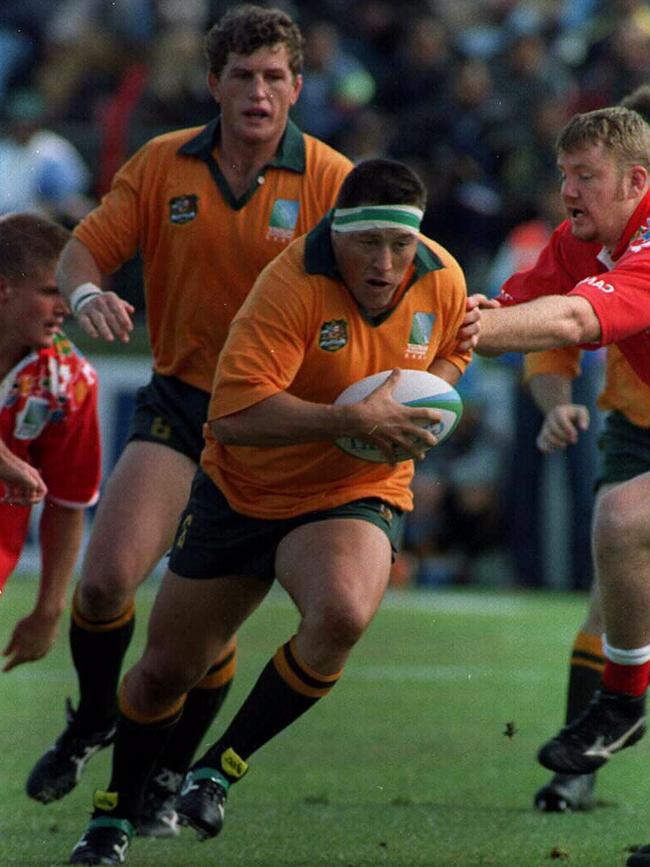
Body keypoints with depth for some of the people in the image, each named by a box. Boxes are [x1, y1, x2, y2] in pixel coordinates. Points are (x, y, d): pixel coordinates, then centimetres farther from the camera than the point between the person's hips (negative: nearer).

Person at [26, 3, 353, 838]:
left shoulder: (331, 181, -7)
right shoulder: (161, 165, 0)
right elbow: (84, 249, 2)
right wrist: (86, 294, -22)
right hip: (179, 398, 1)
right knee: (108, 577, -15)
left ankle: (168, 776, 22)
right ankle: (91, 722, 15)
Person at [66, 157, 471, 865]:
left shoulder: (443, 280, -9)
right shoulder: (293, 284, -26)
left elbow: (449, 355, 15)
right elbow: (233, 413, -34)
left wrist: (422, 398, -8)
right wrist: (354, 419, -36)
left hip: (356, 494, 2)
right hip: (242, 491, -2)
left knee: (342, 616, -32)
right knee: (164, 672, 9)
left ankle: (219, 770, -11)